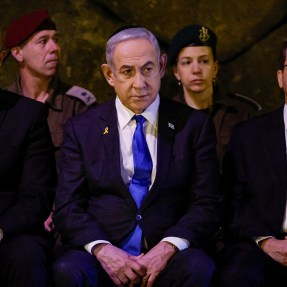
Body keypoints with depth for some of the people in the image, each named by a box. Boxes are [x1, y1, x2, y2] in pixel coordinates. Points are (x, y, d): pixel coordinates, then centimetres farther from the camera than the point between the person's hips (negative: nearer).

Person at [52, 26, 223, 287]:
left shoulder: (194, 125, 8)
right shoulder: (81, 128, 10)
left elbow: (208, 205, 4)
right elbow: (68, 208, 5)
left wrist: (168, 247, -14)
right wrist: (102, 249, -15)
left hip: (167, 256, 0)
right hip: (103, 256, 0)